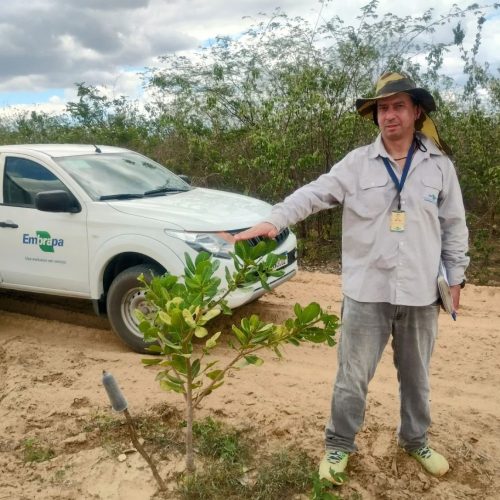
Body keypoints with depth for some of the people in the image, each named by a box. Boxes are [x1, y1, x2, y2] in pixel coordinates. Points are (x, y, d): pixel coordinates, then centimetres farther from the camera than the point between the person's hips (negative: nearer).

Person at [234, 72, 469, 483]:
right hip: (367, 291, -2)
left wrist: (456, 276, 8)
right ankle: (339, 446, 29)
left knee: (416, 374, 20)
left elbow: (453, 226, 8)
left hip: (420, 292, 2)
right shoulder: (357, 162, -3)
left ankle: (415, 440, 43)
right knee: (353, 376, 8)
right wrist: (273, 220, -26)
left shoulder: (439, 165, 2)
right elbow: (313, 194, -12)